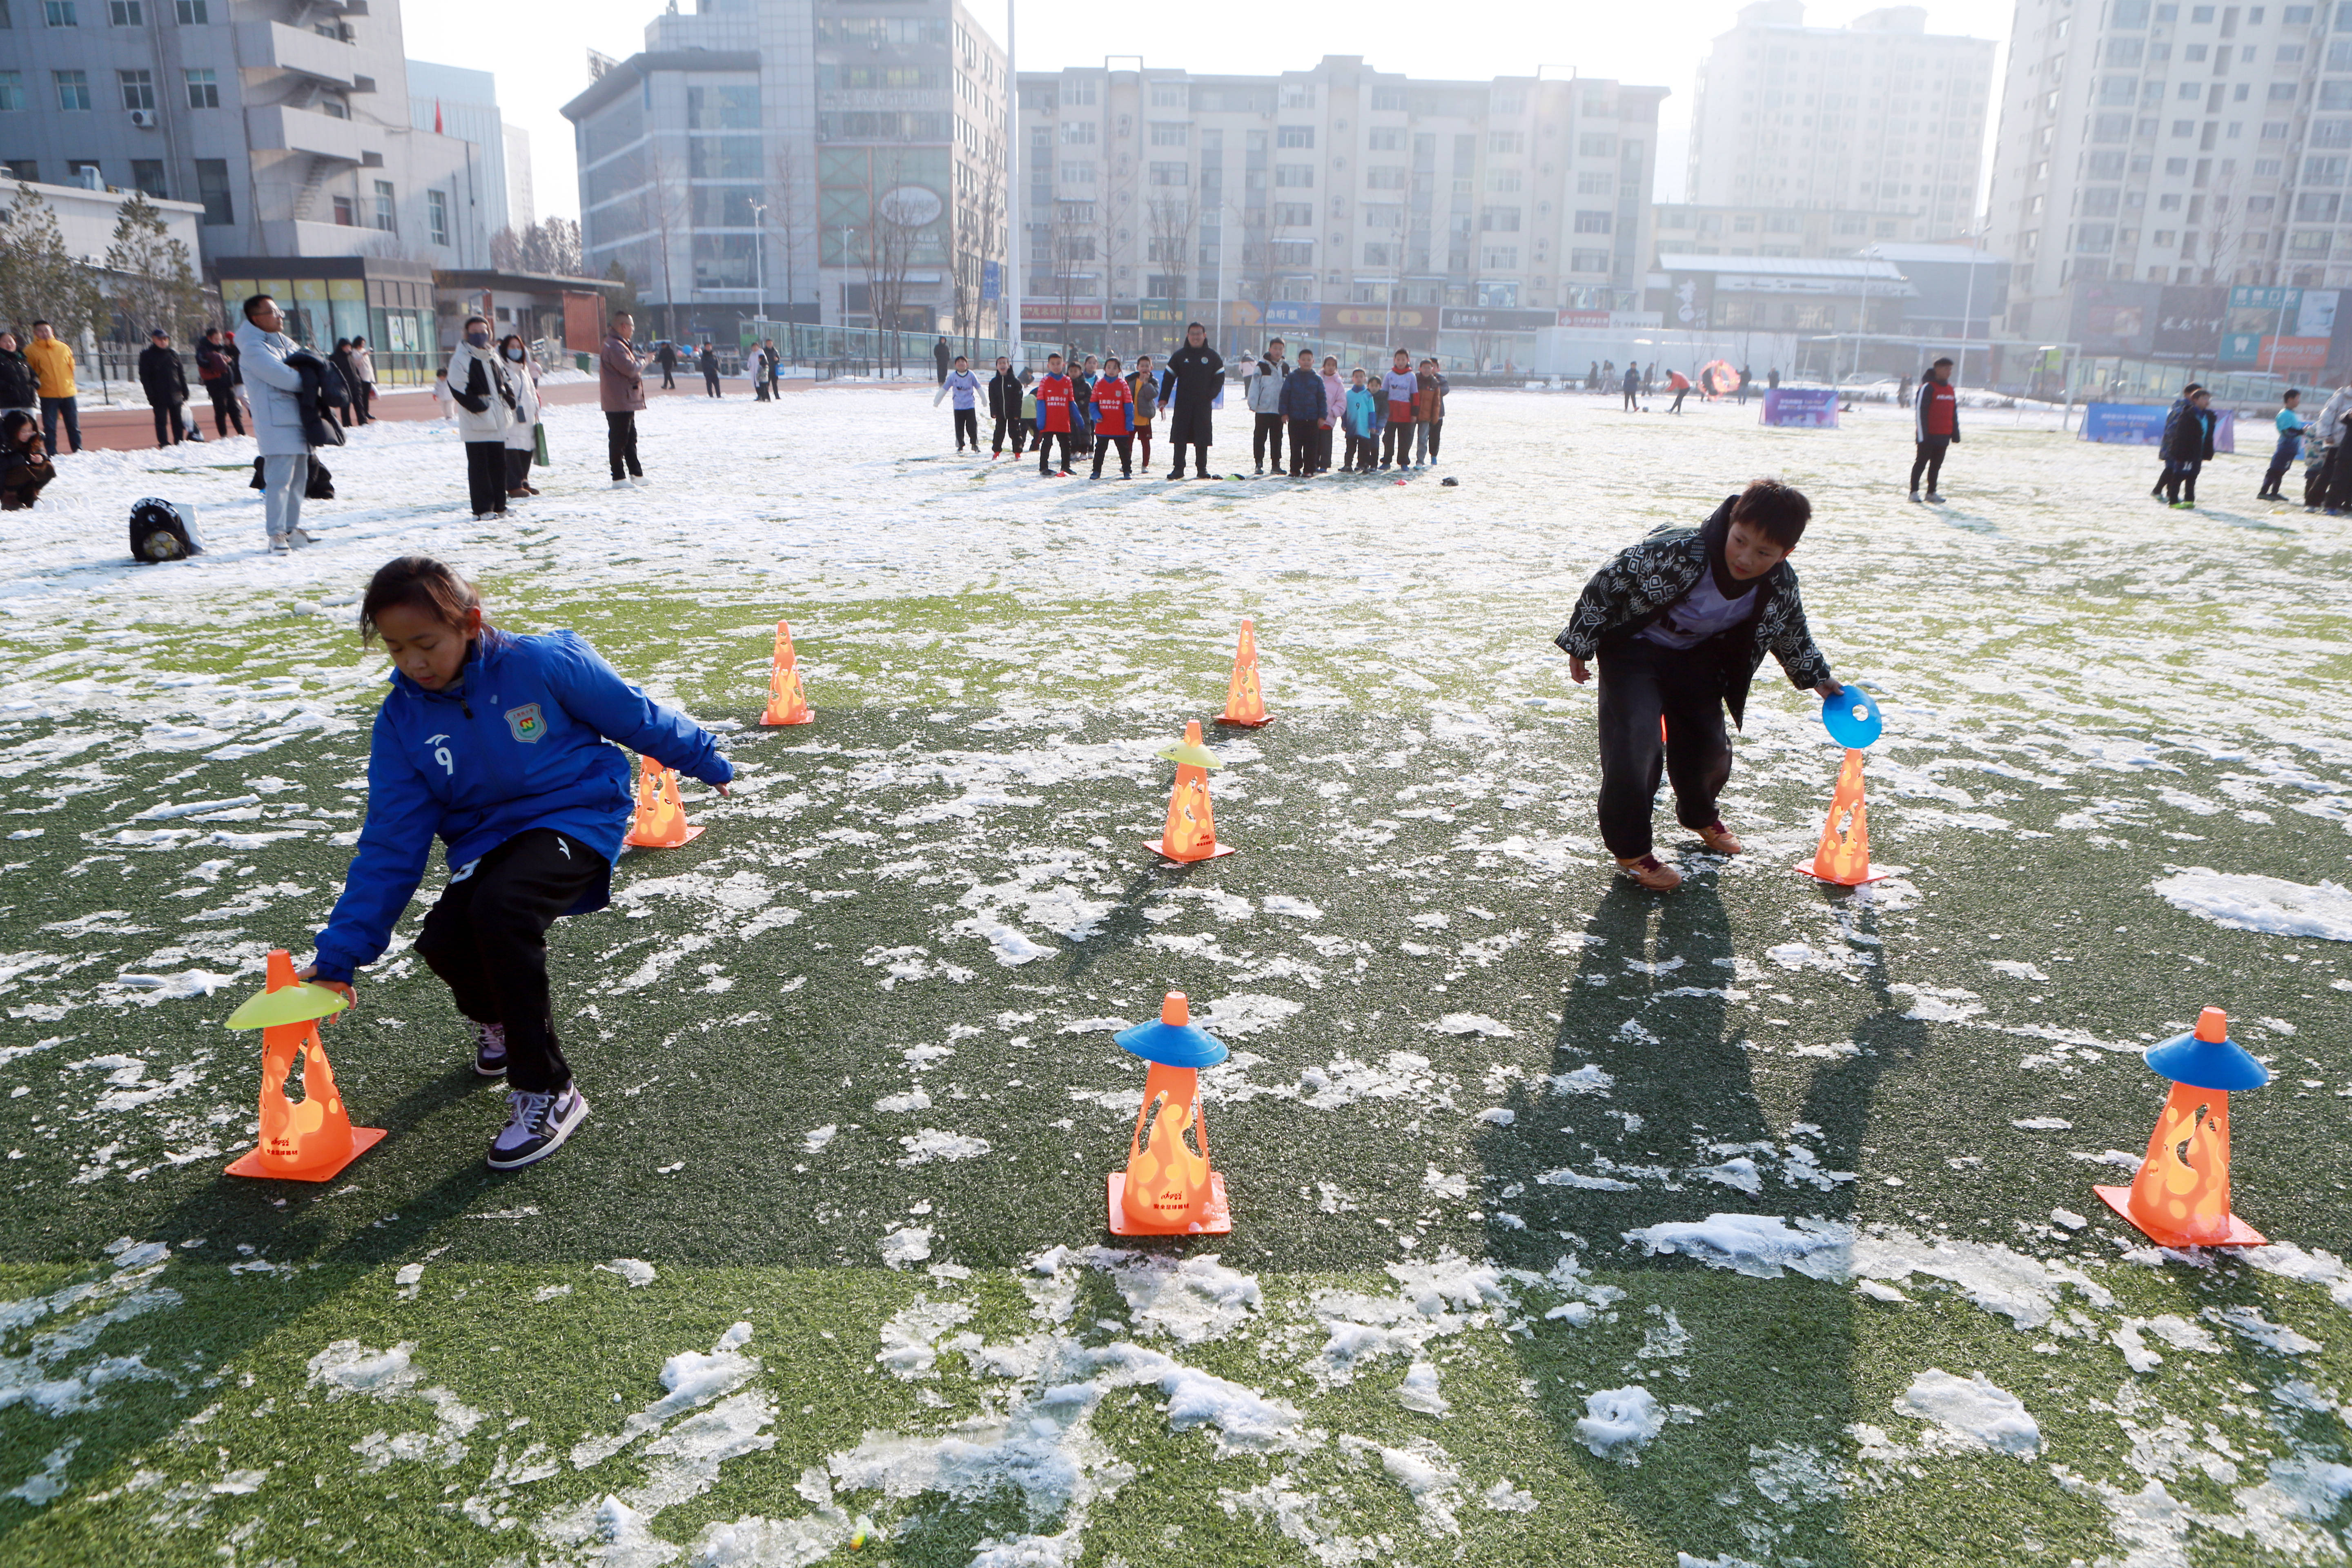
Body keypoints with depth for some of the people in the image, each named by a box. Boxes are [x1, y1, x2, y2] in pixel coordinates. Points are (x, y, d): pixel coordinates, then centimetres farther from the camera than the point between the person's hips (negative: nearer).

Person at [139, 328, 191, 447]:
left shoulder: (173, 354, 10)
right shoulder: (147, 356, 0)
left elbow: (181, 374, 14)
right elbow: (145, 378, -3)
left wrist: (185, 393, 7)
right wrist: (151, 398, -11)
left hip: (176, 396, 3)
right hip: (159, 396, -3)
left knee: (178, 421, 7)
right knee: (161, 422, -1)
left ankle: (180, 443, 13)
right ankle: (164, 445, 1)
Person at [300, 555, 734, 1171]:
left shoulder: (543, 663, -16)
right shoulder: (401, 721, -4)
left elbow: (636, 716, -1)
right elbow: (390, 845, -3)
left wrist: (705, 760, 12)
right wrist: (342, 951, -8)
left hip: (577, 817, -5)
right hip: (485, 842, 5)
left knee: (500, 907, -32)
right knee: (442, 940, -21)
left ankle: (547, 1092, -18)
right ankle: (497, 1019, 20)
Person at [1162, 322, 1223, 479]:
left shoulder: (1213, 356, 6)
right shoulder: (1179, 356, 7)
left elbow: (1220, 377, 9)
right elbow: (1169, 377, 7)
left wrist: (1211, 394, -7)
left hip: (1204, 404, 0)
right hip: (1183, 403, 0)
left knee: (1203, 437, 1)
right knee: (1179, 437, -2)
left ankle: (1202, 468, 11)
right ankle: (1178, 469, 4)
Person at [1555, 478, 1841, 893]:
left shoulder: (1781, 587, -18)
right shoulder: (1677, 552, -36)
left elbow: (1791, 632, 7)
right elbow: (1607, 582, -23)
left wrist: (1817, 677, 9)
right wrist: (1580, 644, -15)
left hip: (1697, 657, 5)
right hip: (1635, 648, -5)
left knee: (1710, 746, 12)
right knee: (1636, 745, -19)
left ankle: (1700, 816, 46)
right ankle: (1631, 849, 1)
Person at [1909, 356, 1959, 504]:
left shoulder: (1950, 389, 14)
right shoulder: (1928, 388, -9)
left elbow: (1954, 412, 20)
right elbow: (1920, 411, -13)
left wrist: (1955, 432, 15)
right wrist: (1922, 434, -17)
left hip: (1943, 436, 7)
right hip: (1928, 435, -7)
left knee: (1937, 465, 9)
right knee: (1921, 463, -1)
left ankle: (1932, 492, 15)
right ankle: (1914, 492, 4)